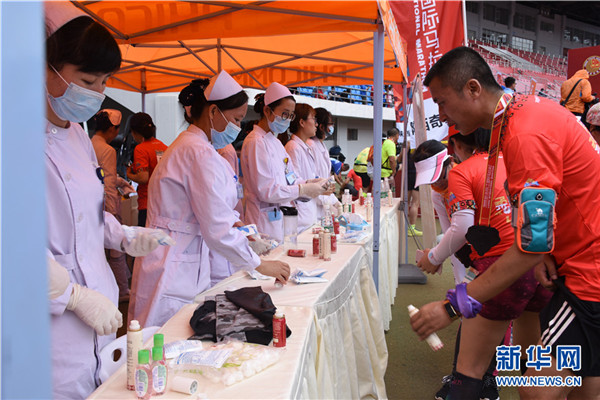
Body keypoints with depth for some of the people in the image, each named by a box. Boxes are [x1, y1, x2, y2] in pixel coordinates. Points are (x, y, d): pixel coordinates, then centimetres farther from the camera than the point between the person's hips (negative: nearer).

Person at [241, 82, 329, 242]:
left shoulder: (275, 142, 16)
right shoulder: (256, 142, -12)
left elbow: (287, 180, 16)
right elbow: (265, 191, -18)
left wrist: (309, 183, -2)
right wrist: (303, 190, -16)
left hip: (281, 216, 8)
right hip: (265, 222, -8)